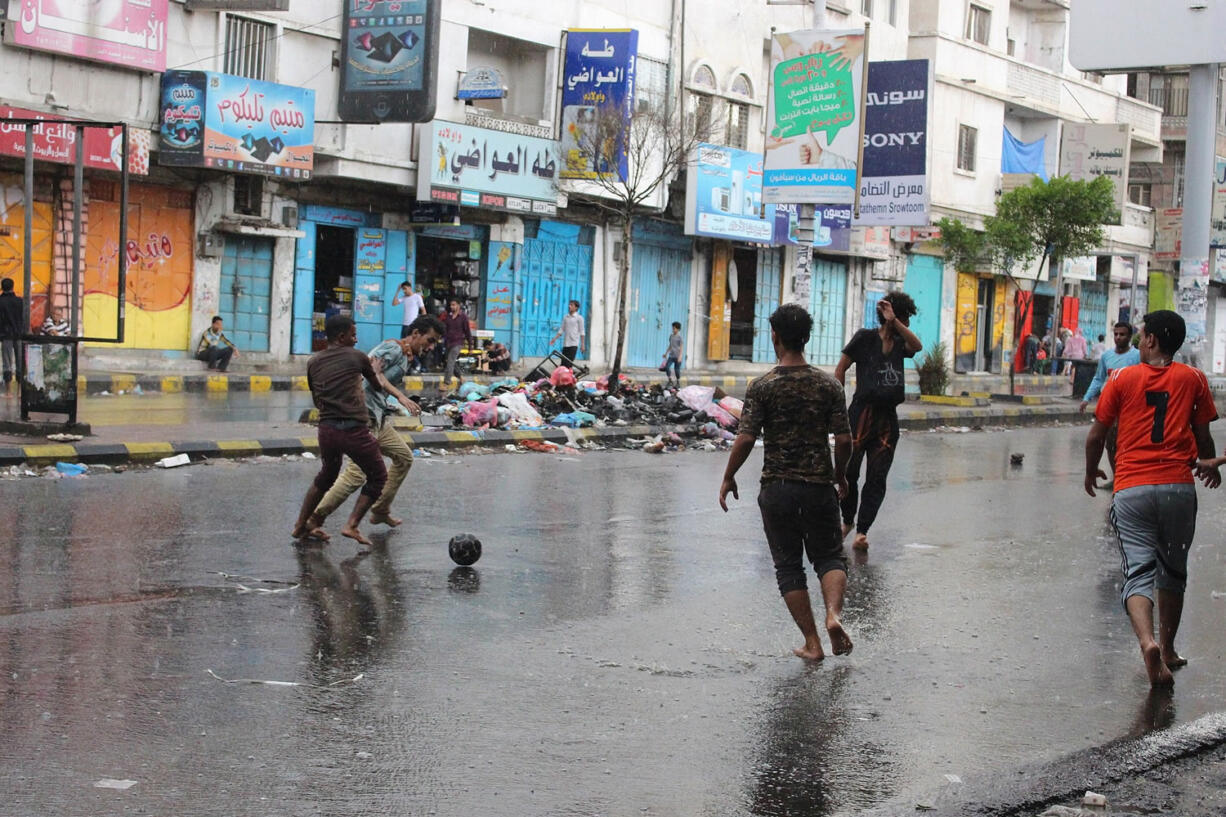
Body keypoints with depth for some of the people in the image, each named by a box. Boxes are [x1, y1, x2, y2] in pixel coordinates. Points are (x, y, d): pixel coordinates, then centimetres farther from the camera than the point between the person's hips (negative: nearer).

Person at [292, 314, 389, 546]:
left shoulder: (314, 362, 11)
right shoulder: (356, 357, 0)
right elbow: (378, 386, 16)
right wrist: (374, 369, 38)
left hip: (326, 429, 5)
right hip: (355, 430, -5)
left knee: (326, 476, 27)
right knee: (377, 478, 10)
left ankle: (301, 525, 30)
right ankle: (352, 525, 0)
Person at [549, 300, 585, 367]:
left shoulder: (579, 318, 0)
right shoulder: (565, 317, 13)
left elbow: (582, 332, -1)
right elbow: (561, 329, 17)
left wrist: (583, 344, -6)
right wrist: (554, 339, 8)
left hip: (573, 344, -5)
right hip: (565, 344, 5)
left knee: (569, 364, -14)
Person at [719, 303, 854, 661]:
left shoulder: (762, 386, -7)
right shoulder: (828, 385, -2)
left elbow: (745, 439, -11)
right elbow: (844, 439, -3)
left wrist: (728, 478, 3)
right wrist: (839, 475, 14)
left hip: (776, 488, -1)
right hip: (819, 485, 1)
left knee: (788, 565, 10)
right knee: (830, 556, 16)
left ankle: (812, 642, 9)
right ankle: (833, 614, -12)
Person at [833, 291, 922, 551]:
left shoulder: (899, 343, 12)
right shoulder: (865, 337, 0)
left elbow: (917, 346, -10)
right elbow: (841, 368, 3)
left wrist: (893, 321, -18)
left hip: (888, 418, 4)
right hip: (862, 413, -4)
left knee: (877, 478, -1)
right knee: (849, 472, 0)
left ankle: (862, 530, 0)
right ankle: (848, 520, 21)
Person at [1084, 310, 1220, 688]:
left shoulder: (1122, 378, 5)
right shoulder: (1193, 379, 7)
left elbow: (1096, 435, 7)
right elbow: (1203, 437, 11)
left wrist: (1091, 473, 26)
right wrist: (1208, 465, 33)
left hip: (1131, 490, -1)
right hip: (1179, 486, 1)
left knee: (1138, 572, -4)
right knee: (1173, 571, 18)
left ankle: (1148, 642, -28)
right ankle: (1167, 649, 26)